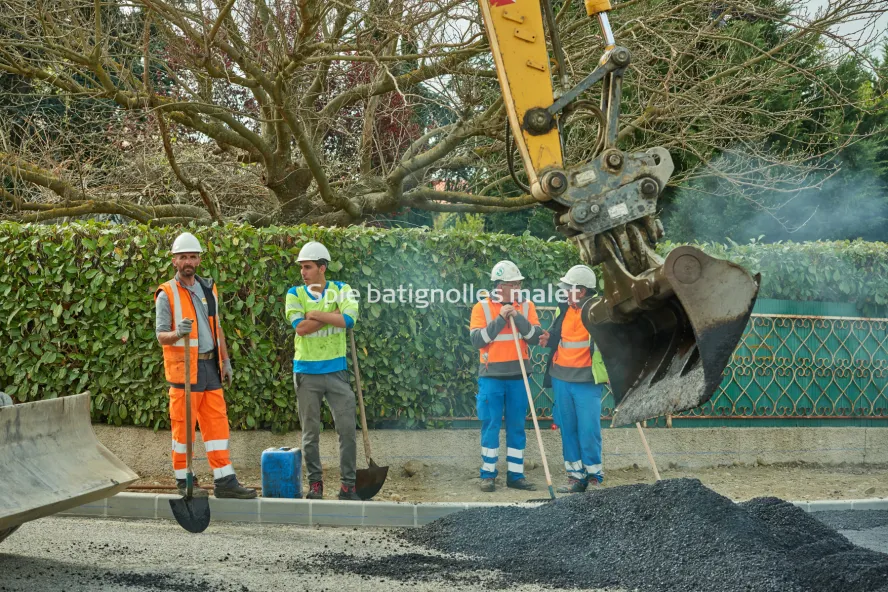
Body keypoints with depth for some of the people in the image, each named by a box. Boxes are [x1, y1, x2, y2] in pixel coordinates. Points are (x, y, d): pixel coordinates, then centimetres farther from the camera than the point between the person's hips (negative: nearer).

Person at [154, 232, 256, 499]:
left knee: (217, 422, 4)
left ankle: (224, 481, 5)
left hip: (210, 365, 6)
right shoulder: (167, 294, -4)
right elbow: (161, 335, -7)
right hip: (184, 367, -6)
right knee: (183, 425, -1)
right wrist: (177, 333, -29)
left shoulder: (209, 288, 14)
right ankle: (184, 481, 8)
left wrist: (226, 360, 15)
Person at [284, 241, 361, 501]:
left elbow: (348, 320, -16)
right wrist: (332, 315, -11)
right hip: (306, 372, 0)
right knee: (310, 431, 6)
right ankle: (315, 483, 16)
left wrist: (315, 314, -13)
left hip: (336, 370, 0)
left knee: (347, 428, -1)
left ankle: (348, 484, 8)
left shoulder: (341, 290, 2)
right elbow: (300, 326, -13)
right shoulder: (295, 294, 2)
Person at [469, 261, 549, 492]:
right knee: (491, 426, 0)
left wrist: (517, 317, -16)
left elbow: (536, 337, -4)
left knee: (517, 427, 6)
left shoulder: (526, 307, 6)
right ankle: (488, 475, 8)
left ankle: (515, 475, 12)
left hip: (517, 377, 3)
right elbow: (477, 340, -11)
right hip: (491, 377, -3)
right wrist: (500, 319, -16)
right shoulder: (482, 308, -1)